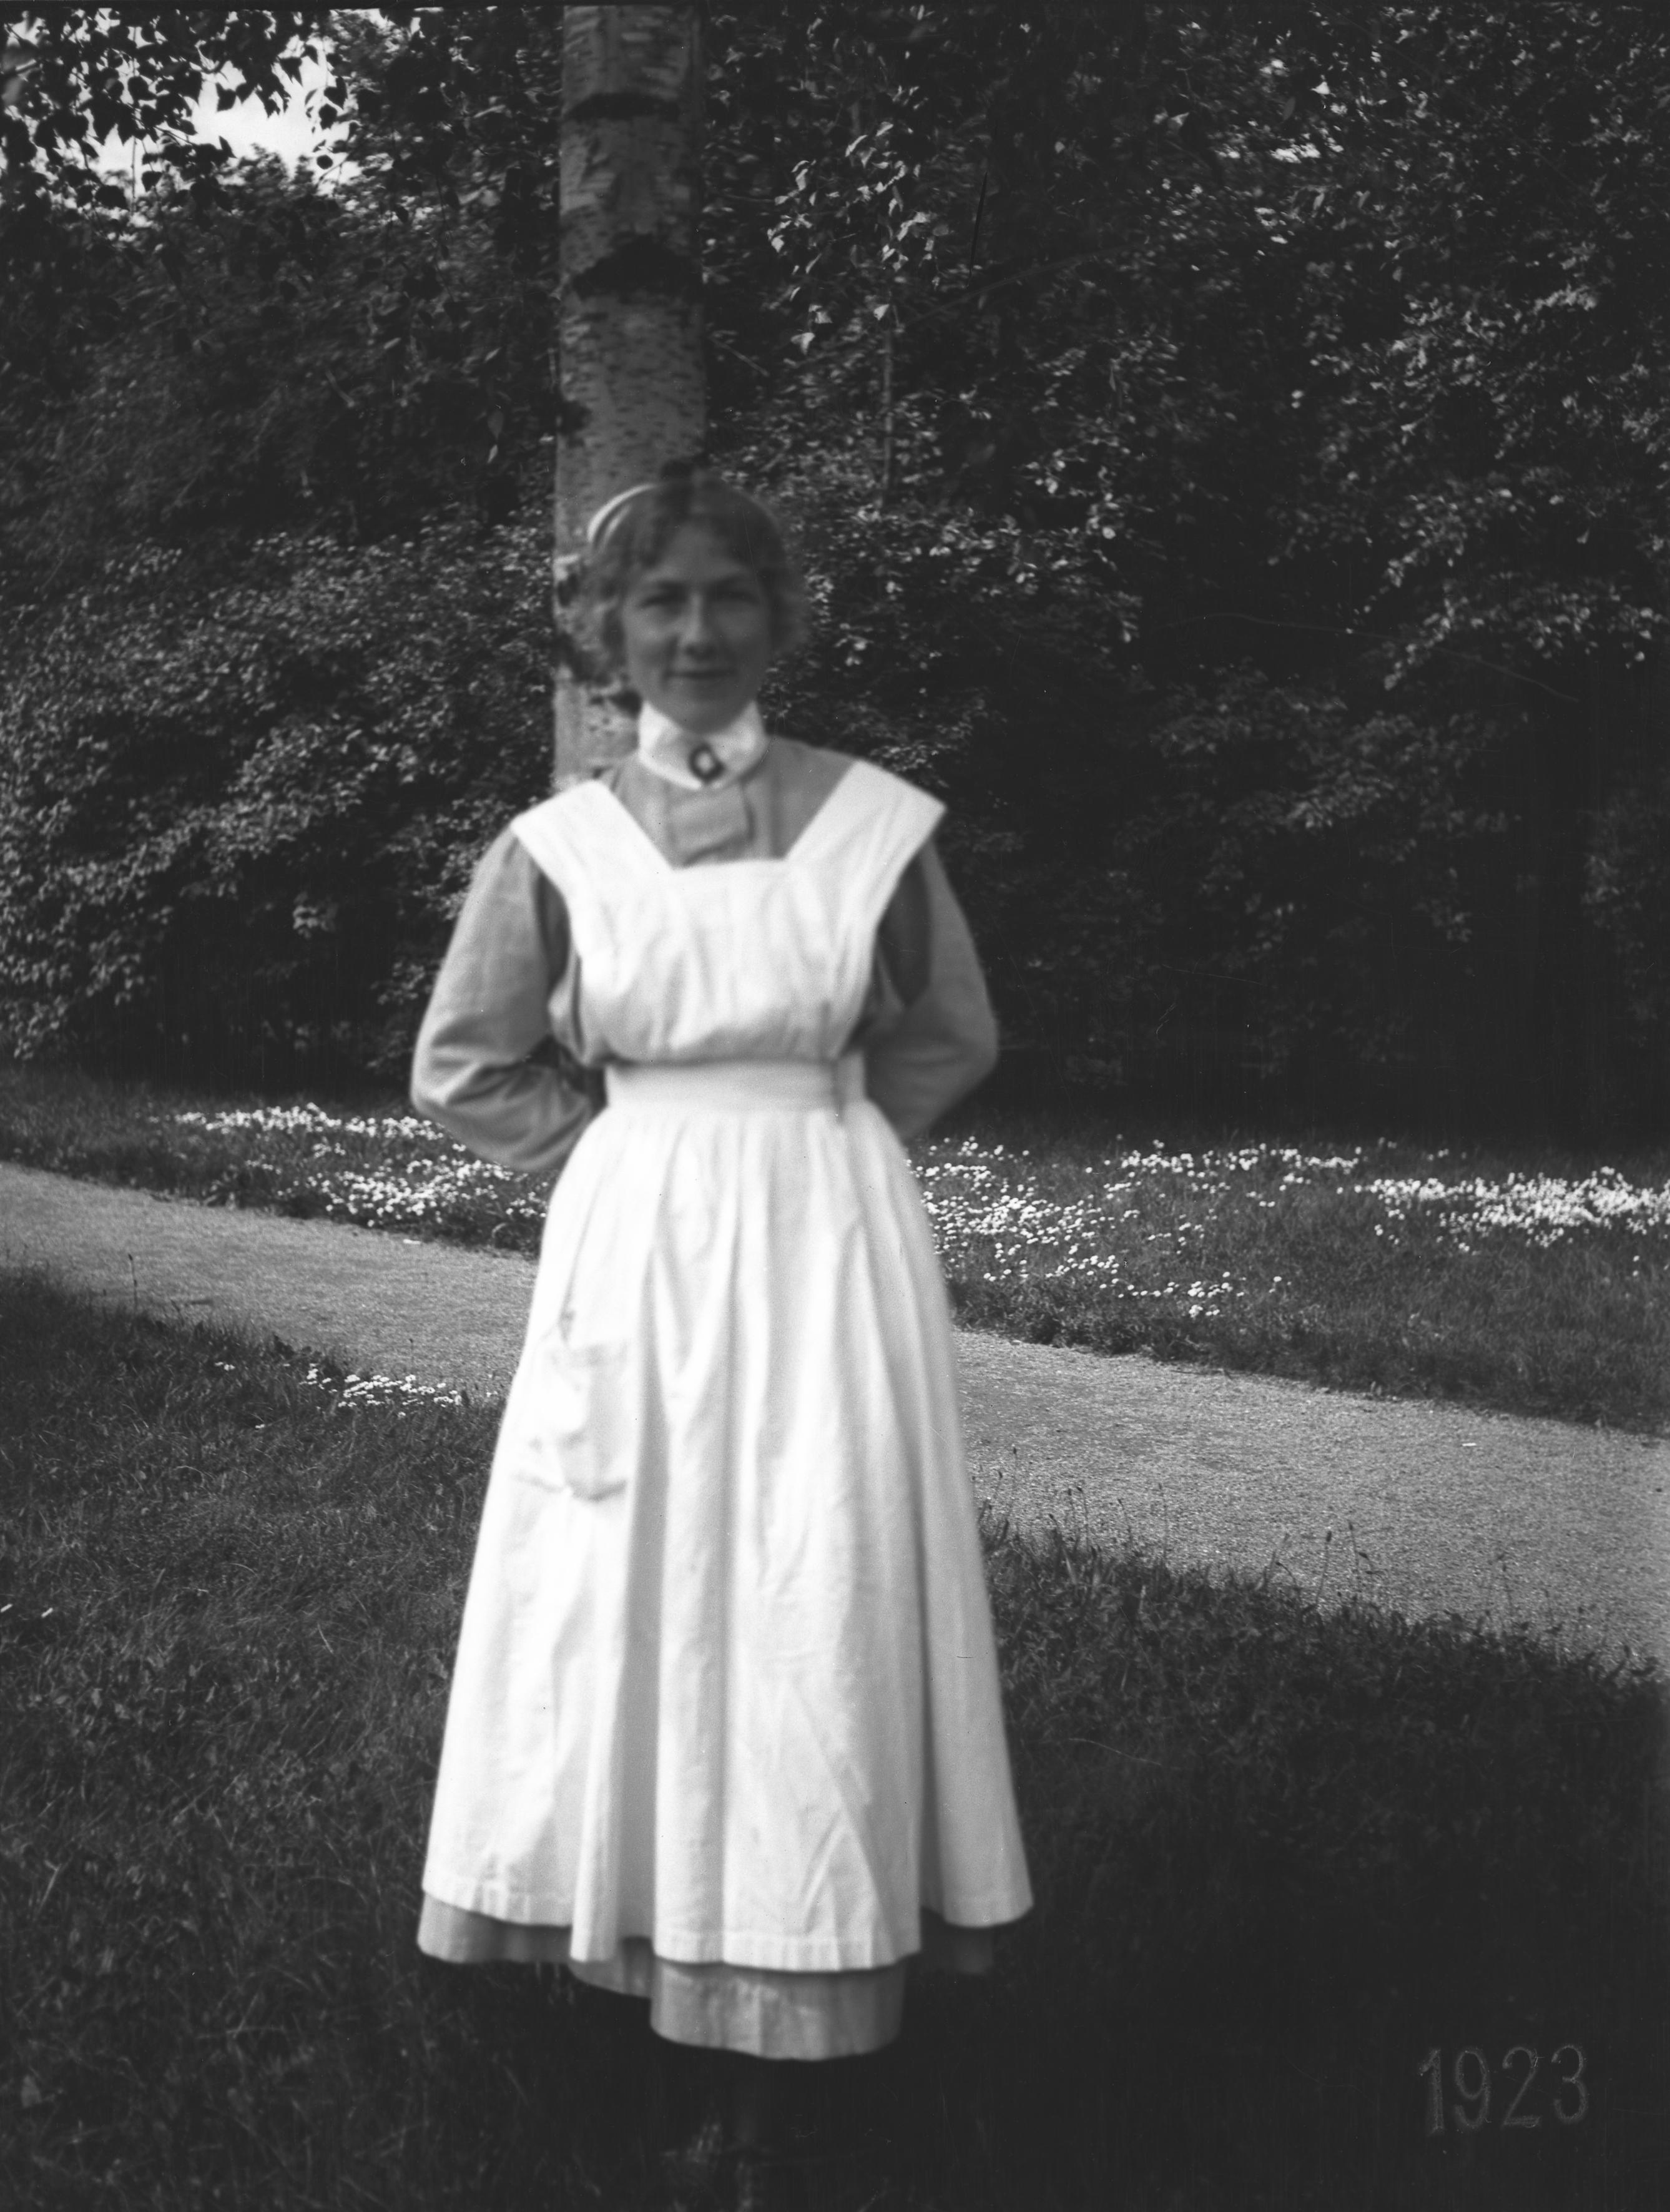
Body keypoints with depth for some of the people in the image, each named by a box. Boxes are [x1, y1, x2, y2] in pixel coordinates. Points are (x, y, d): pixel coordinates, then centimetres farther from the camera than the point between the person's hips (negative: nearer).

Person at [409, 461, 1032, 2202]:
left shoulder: (877, 824, -4)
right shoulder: (554, 849, -2)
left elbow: (947, 1041, 10)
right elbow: (463, 1068, 7)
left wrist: (803, 1143, 2)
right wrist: (629, 1146, 2)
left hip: (828, 1247, -1)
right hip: (637, 1252, 1)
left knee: (814, 1600, 3)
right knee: (627, 1594, 6)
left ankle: (785, 1993, 16)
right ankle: (648, 1948, 22)